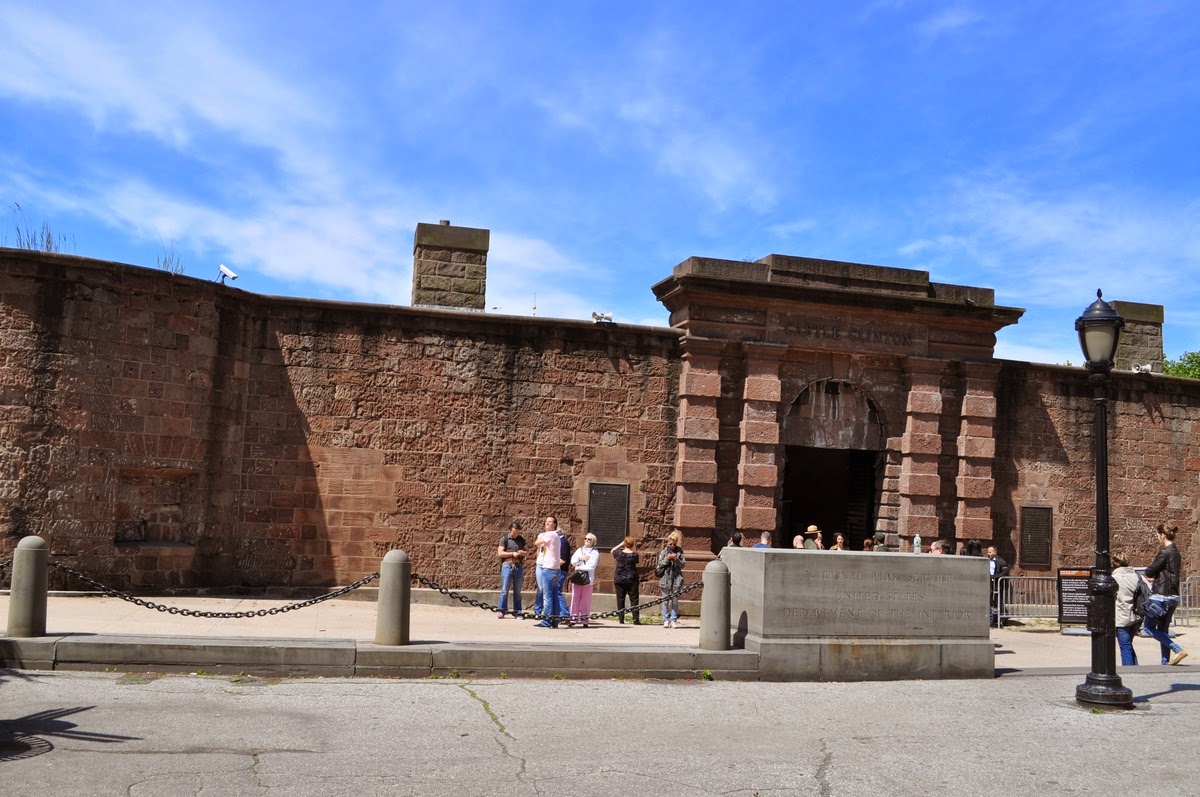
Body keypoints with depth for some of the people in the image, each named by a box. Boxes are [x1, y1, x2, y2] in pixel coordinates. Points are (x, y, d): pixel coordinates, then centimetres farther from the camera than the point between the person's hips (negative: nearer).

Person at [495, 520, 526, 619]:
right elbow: (500, 553, -5)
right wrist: (512, 553, -13)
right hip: (507, 565, -3)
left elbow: (526, 552, 22)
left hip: (519, 566, 3)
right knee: (504, 590, -4)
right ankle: (501, 611, 1)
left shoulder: (521, 540, 13)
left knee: (517, 591, 6)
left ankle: (517, 612, 11)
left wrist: (523, 553, -1)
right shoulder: (504, 539, 1)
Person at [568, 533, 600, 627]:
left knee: (586, 600, -3)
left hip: (588, 578, -3)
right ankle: (574, 618, 3)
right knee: (575, 598, -1)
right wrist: (581, 558, -10)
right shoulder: (579, 550, 17)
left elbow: (591, 566, -7)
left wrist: (578, 567, -4)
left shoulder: (595, 552, 5)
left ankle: (584, 620, -1)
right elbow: (572, 561, 5)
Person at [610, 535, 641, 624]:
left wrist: (621, 544, 12)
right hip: (631, 579, -2)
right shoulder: (634, 555, -11)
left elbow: (612, 551, 14)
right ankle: (636, 619, -2)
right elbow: (636, 563, 0)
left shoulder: (619, 553, -5)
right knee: (634, 599, 2)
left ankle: (621, 619, 8)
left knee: (620, 599, 8)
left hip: (619, 579, 2)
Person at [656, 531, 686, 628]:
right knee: (665, 600, 2)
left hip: (676, 578, 1)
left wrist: (676, 559, -16)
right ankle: (666, 620, 8)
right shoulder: (663, 552, 3)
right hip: (665, 578, -1)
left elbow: (682, 565, 1)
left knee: (675, 600, 3)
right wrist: (667, 558, -15)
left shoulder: (679, 551, 5)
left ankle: (673, 620, 8)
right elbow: (660, 564, -2)